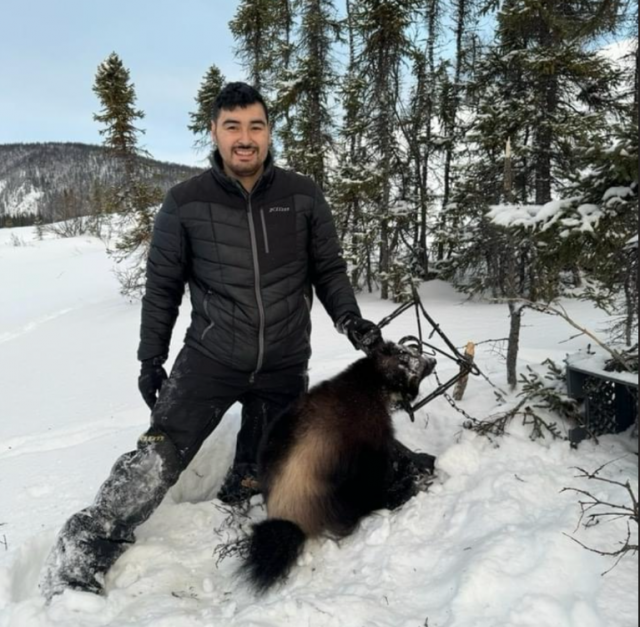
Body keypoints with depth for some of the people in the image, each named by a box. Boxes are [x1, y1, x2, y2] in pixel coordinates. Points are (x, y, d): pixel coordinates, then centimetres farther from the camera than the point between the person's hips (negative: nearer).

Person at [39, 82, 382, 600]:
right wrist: (151, 359, 6)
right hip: (210, 358, -2)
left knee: (256, 480, 13)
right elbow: (163, 286, 4)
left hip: (285, 367, 2)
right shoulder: (186, 204, -5)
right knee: (157, 460, -9)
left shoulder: (303, 196, -1)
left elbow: (329, 269, 7)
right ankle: (79, 561, 7)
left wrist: (350, 319, -9)